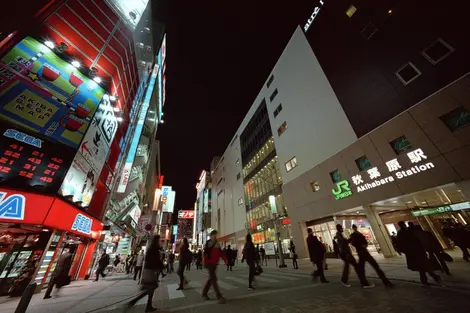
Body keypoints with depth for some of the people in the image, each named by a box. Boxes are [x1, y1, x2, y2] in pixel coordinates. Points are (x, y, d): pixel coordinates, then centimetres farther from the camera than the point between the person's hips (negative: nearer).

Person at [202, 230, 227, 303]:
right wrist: (205, 262, -21)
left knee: (211, 278, 15)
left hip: (215, 263, 7)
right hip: (210, 263, -7)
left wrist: (225, 259, -1)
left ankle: (204, 293, 31)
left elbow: (221, 252, 10)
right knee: (214, 279, -7)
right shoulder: (208, 243, -10)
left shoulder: (217, 244, 10)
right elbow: (205, 253, -15)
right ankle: (219, 296, -2)